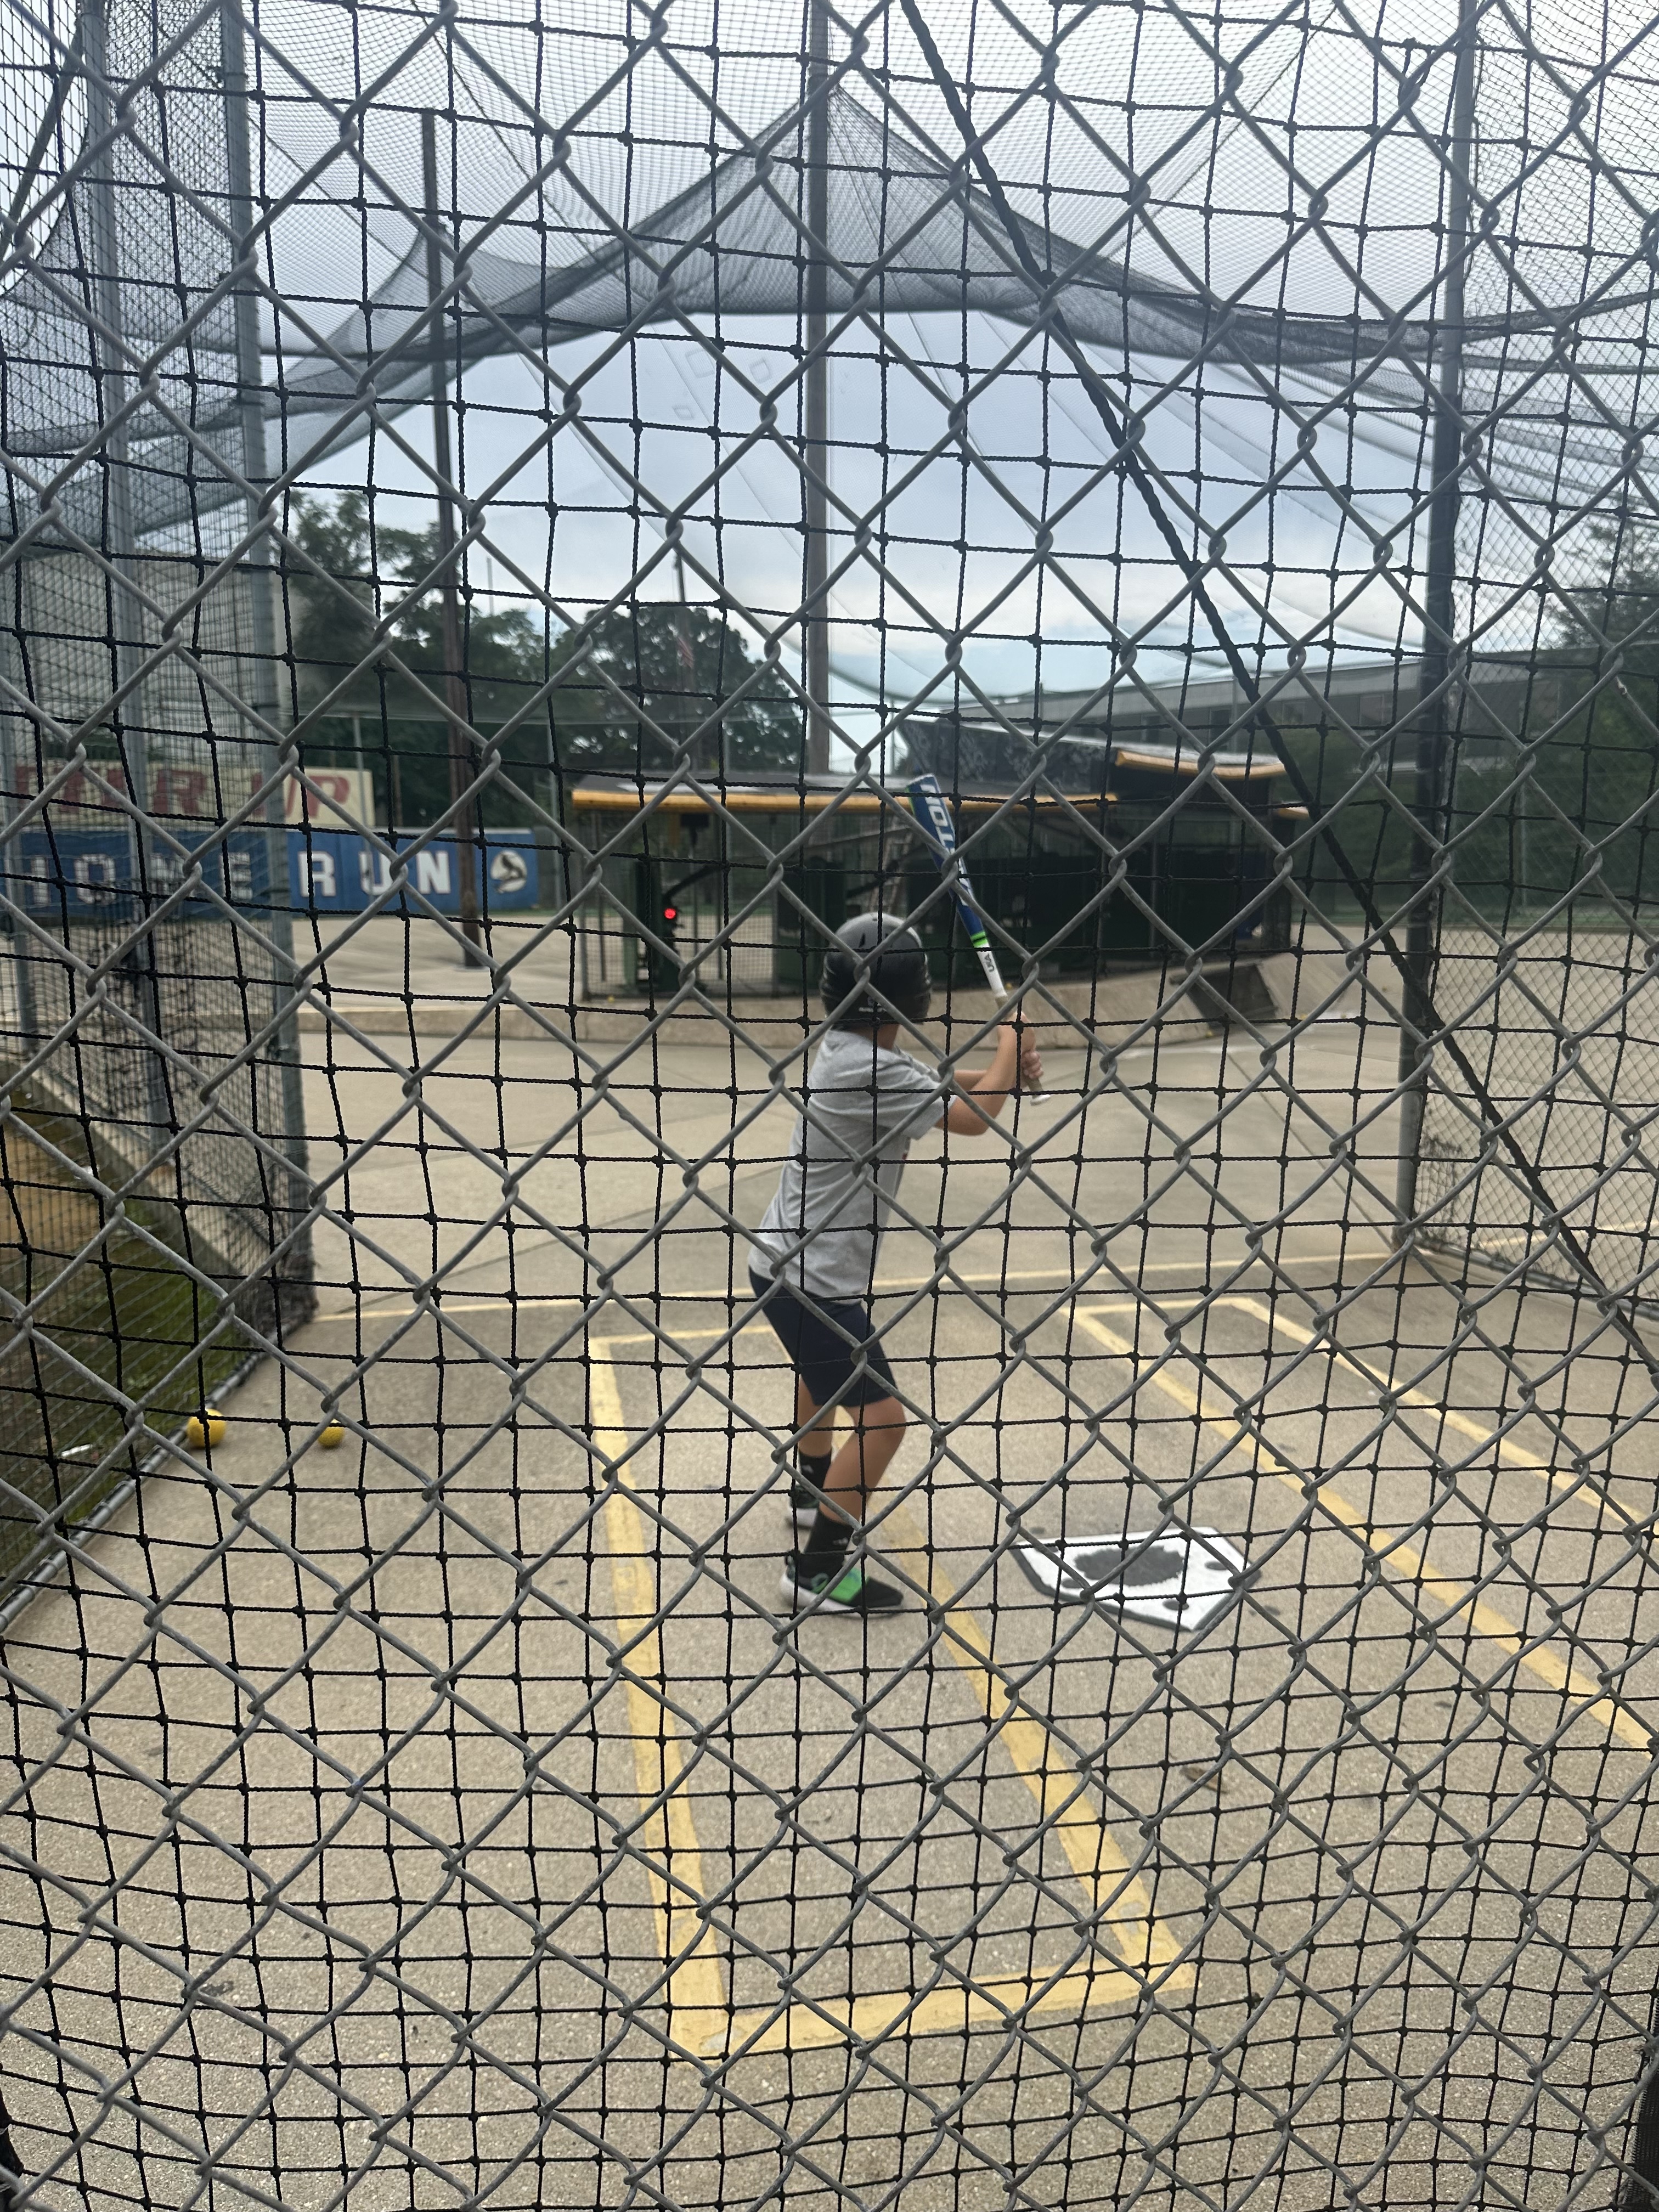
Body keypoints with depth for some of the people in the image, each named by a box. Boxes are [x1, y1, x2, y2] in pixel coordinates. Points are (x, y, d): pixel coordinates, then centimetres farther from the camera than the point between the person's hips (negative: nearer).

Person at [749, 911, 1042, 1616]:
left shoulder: (849, 1048, 2)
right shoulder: (870, 1067, -26)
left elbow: (942, 1087, 11)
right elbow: (971, 1117, -21)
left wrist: (1004, 1069, -5)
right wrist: (1007, 1050, -4)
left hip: (790, 1265, 10)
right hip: (812, 1278, -10)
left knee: (824, 1369, 31)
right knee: (880, 1418, -8)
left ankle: (814, 1491, 52)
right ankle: (818, 1567, 0)